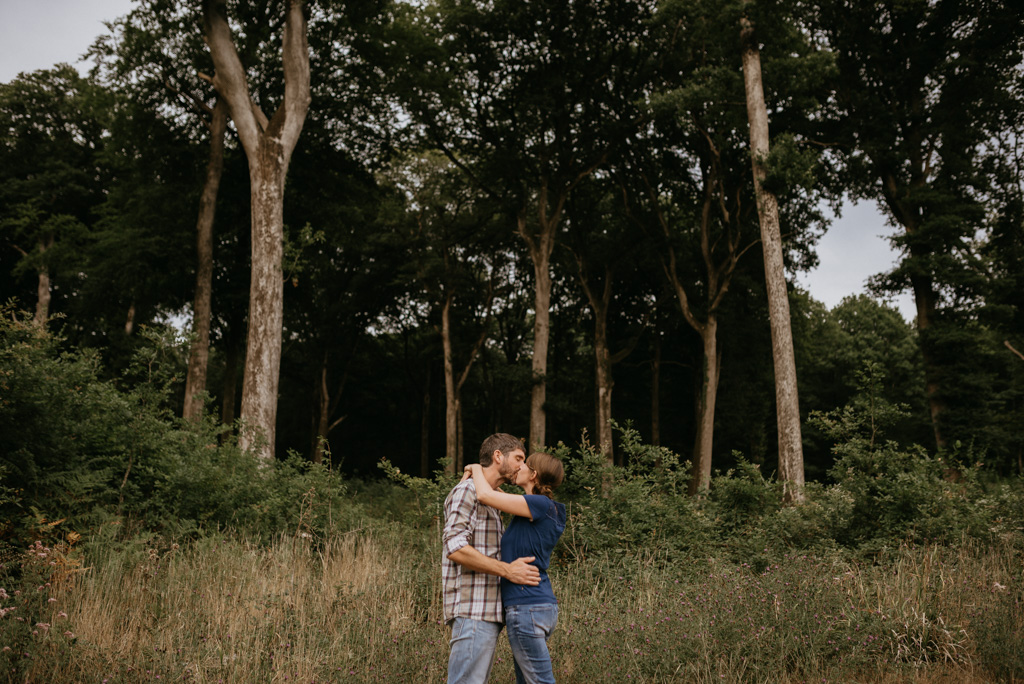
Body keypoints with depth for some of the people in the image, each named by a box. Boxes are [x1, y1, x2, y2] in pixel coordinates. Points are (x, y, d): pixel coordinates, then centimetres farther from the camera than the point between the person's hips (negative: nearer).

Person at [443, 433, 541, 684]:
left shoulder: (490, 501, 24)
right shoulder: (467, 490, -6)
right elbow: (455, 547, -18)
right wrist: (507, 571, -18)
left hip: (486, 611, 10)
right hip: (472, 610, -10)